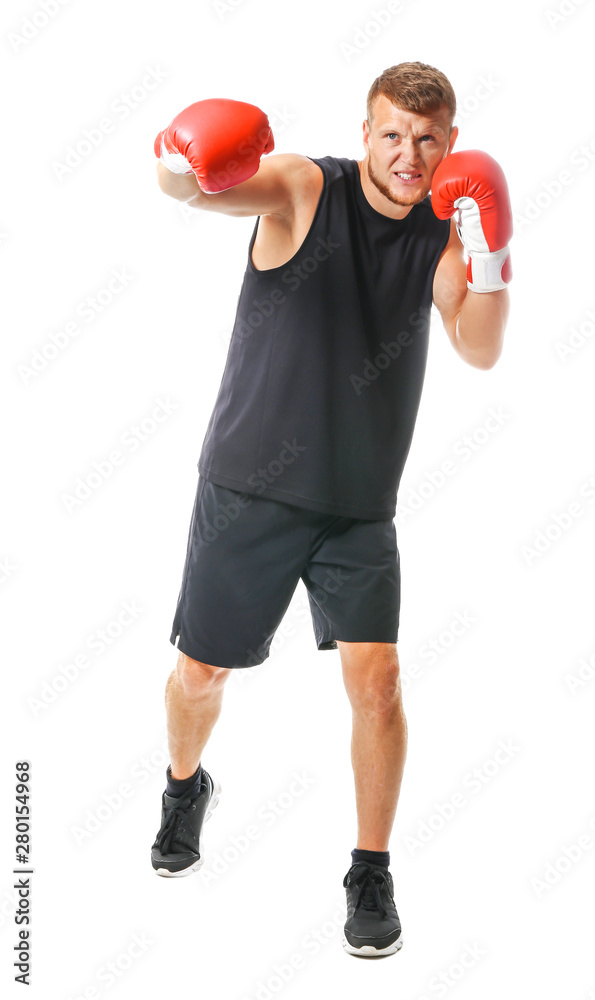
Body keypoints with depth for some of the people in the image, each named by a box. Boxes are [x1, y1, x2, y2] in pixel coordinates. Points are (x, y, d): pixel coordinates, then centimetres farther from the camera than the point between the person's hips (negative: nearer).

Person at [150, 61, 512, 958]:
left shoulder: (445, 234, 0)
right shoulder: (304, 188, -10)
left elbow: (480, 354, -12)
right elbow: (200, 184, -28)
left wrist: (489, 269, -30)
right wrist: (183, 167, -52)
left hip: (361, 505, 2)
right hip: (250, 486, -2)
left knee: (376, 677, -8)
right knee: (202, 669, 10)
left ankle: (372, 875, 12)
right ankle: (186, 788, 43)